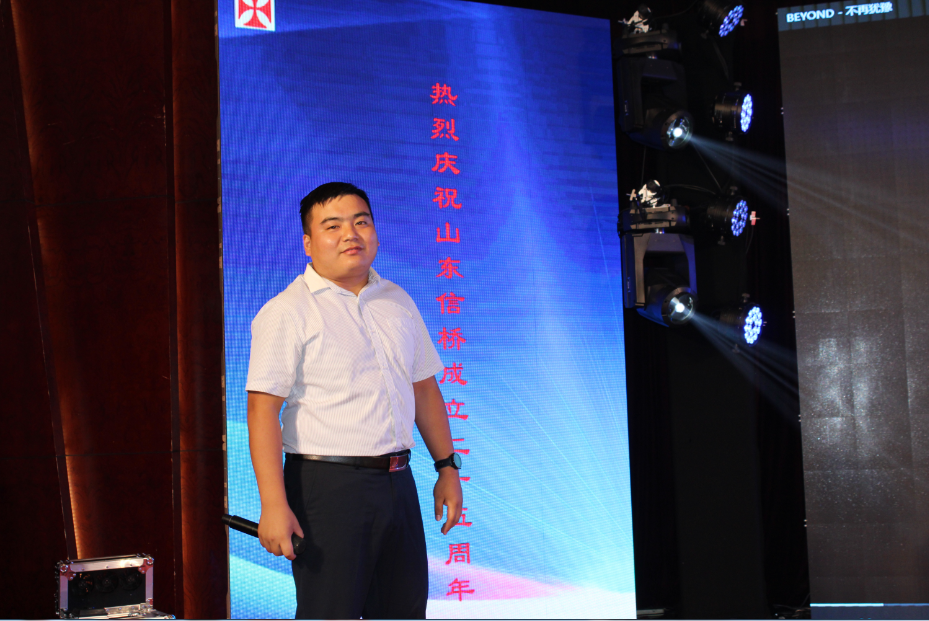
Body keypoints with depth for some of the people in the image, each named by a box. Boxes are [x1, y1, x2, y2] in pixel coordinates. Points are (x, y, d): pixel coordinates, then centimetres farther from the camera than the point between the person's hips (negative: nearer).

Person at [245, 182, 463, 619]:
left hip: (397, 482, 6)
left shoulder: (398, 302, 13)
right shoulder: (287, 312, -7)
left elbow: (423, 388, 20)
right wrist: (274, 505, -21)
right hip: (327, 485, -6)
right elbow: (263, 409, -14)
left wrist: (447, 467, 15)